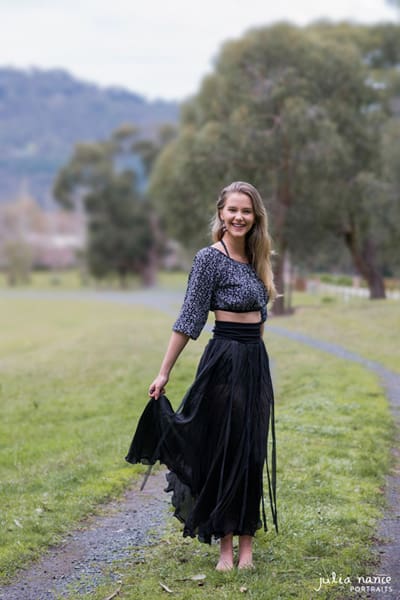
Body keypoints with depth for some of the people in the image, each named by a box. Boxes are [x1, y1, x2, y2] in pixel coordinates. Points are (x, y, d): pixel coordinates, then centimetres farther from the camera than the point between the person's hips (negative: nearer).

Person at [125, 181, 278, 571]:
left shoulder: (254, 259, 12)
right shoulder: (210, 258, -9)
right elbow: (189, 318, -12)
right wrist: (164, 372, -14)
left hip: (256, 362, 7)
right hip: (225, 360, -7)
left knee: (252, 453, 8)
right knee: (224, 451, -1)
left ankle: (246, 542, 16)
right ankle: (225, 545, 8)